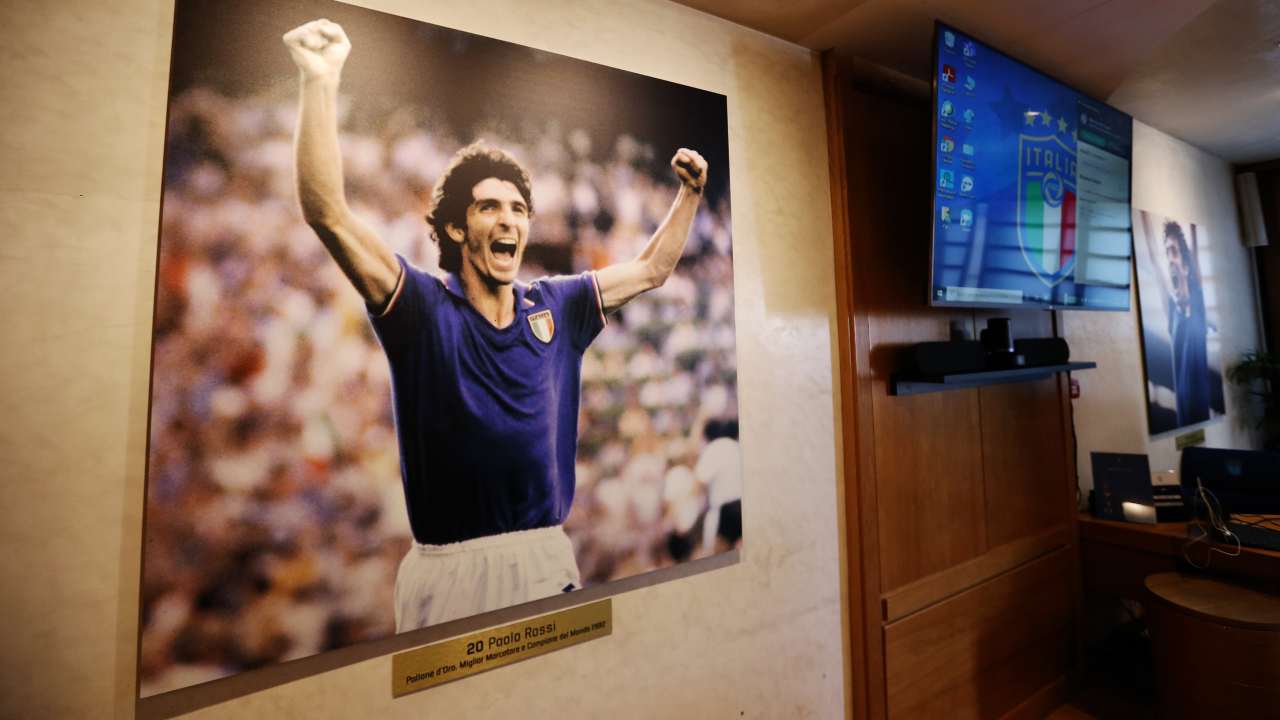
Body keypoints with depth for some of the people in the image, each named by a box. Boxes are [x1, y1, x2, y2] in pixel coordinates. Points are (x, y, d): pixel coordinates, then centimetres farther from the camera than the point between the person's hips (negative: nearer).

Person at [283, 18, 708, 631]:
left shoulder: (556, 306, 2)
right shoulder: (423, 306, -8)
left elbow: (651, 270, 12)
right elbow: (327, 213, -18)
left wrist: (689, 193, 9)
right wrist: (320, 80, -25)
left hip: (549, 556, 4)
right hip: (449, 569, -3)